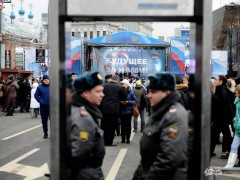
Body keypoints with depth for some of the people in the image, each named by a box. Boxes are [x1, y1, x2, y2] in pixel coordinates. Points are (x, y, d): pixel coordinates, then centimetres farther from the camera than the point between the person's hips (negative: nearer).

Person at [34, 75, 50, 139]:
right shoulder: (40, 87, 0)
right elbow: (36, 95, 3)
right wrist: (40, 101, -7)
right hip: (43, 106, 1)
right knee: (44, 121, 9)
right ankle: (45, 133, 22)